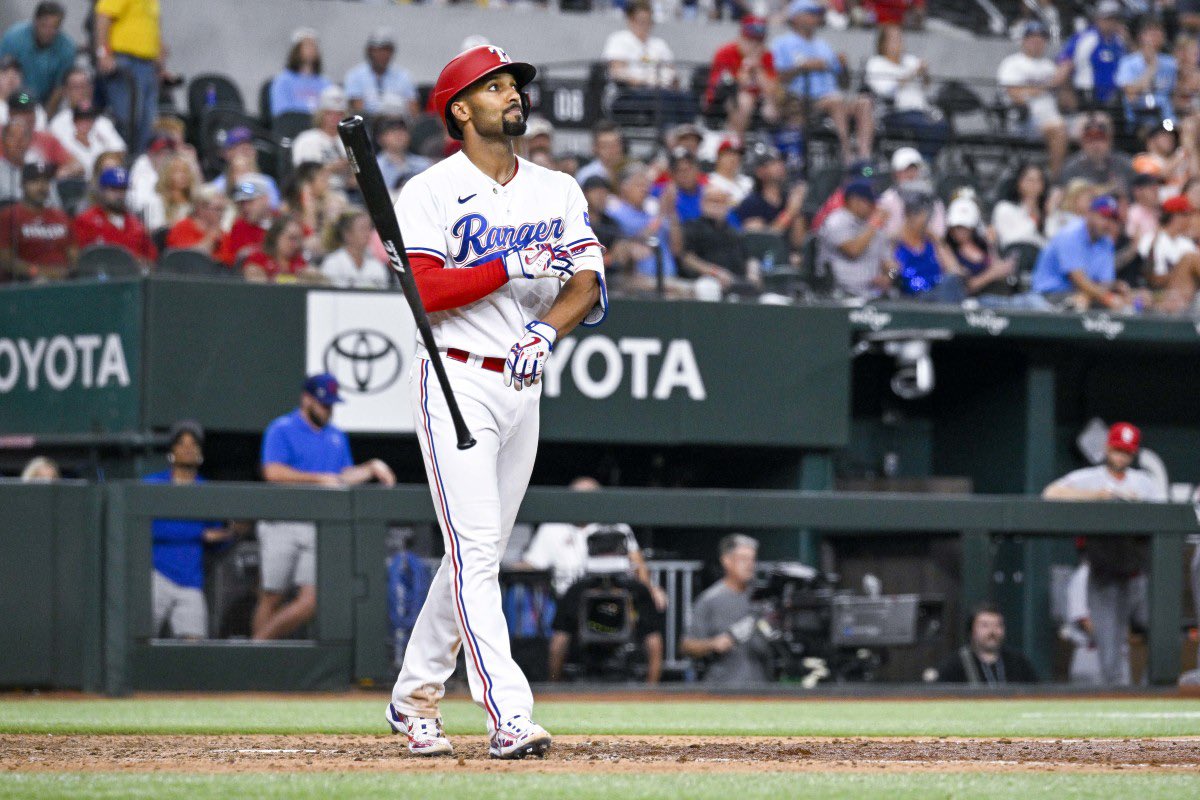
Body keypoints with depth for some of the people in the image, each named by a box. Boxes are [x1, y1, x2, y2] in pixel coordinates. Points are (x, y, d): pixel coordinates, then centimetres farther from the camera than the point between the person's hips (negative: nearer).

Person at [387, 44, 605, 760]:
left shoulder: (559, 191, 11)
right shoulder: (430, 192, -3)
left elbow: (587, 284, 0)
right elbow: (424, 290, -15)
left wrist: (546, 330, -20)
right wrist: (513, 265, -20)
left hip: (523, 385, 6)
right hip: (456, 381, -6)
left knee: (480, 552, 10)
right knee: (474, 552, -13)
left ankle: (415, 696, 23)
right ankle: (509, 715, -21)